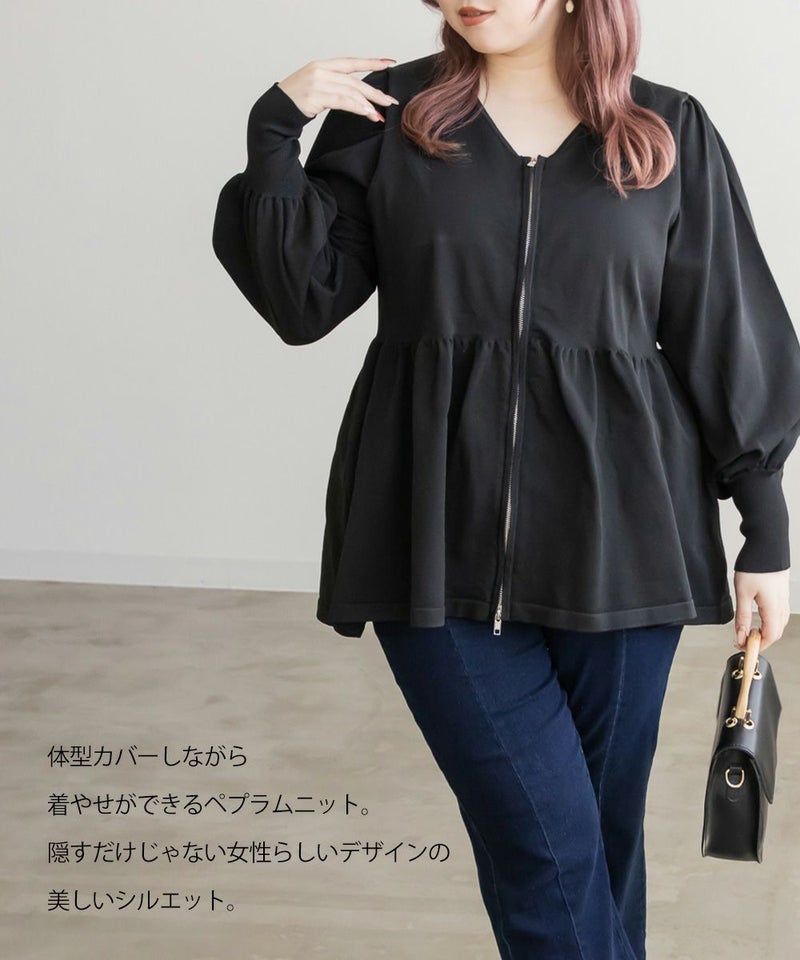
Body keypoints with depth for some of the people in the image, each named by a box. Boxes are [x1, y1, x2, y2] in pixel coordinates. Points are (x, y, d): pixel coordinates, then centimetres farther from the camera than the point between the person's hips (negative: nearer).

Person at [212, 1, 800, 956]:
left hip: (616, 542, 1)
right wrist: (274, 132, -8)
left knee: (606, 832, 10)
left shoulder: (671, 134, 4)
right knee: (544, 843, -4)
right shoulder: (387, 114, 4)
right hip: (443, 540, -1)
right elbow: (304, 302, 1)